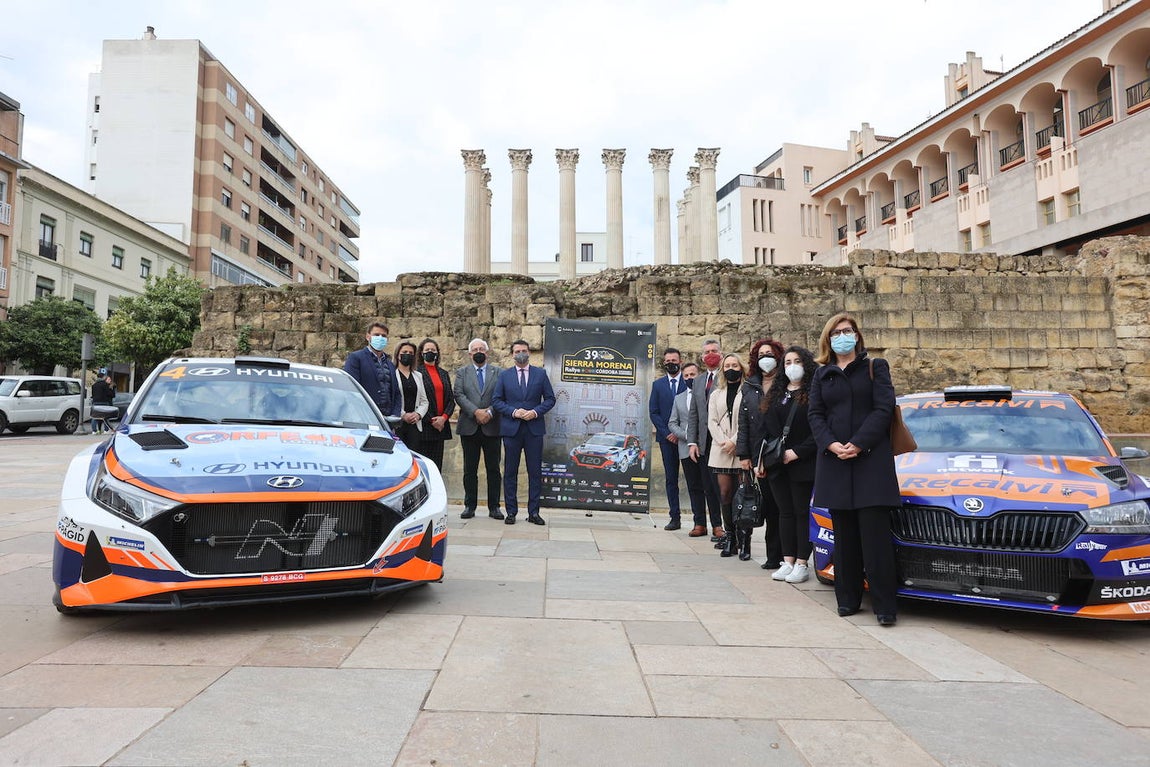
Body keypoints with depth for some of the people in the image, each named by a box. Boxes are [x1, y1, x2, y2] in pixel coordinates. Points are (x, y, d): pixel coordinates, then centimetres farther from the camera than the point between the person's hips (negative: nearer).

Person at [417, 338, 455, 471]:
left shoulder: (444, 374, 16)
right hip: (424, 425, -5)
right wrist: (431, 420, -11)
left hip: (441, 425, 5)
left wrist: (444, 417, -4)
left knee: (436, 464, 6)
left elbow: (451, 399, 12)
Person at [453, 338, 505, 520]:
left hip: (492, 428, 0)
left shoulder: (498, 373, 9)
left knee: (493, 469, 3)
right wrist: (476, 412, -15)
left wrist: (489, 412, -16)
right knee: (470, 469, 6)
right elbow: (459, 395, -3)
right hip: (469, 428, 1)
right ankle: (470, 506, 12)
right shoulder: (462, 373, 10)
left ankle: (494, 507, 9)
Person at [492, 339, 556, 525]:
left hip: (534, 428, 0)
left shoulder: (540, 374, 7)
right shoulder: (504, 375, 8)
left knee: (535, 472, 2)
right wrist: (513, 412, -11)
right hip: (511, 428, 0)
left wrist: (536, 411, -11)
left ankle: (533, 512, 9)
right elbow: (496, 400, 4)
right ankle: (511, 512, 11)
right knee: (510, 472, 4)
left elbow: (550, 398, 5)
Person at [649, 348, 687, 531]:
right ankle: (674, 518, 9)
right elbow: (653, 412, 7)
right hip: (667, 438, 3)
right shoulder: (658, 384, 11)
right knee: (671, 478, 5)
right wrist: (667, 433, -4)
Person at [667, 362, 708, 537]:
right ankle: (700, 524, 10)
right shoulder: (679, 398, 18)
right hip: (686, 449, 4)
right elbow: (672, 423, 13)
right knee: (694, 487, 5)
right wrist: (686, 435, -3)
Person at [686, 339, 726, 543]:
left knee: (721, 486, -7)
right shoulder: (699, 380, 17)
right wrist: (692, 442, 9)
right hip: (704, 442, 6)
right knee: (709, 488, 11)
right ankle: (716, 526, 22)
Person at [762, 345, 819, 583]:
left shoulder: (814, 392, -3)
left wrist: (798, 452, -15)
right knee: (785, 512, 9)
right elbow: (767, 428, 14)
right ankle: (788, 562, 14)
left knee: (803, 513, 1)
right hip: (777, 464, 6)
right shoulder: (776, 394, 16)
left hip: (802, 463, -5)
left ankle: (801, 564, 6)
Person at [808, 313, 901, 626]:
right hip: (834, 460, 3)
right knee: (844, 533, 6)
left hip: (871, 458, -3)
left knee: (874, 531, -7)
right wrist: (831, 444, -11)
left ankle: (884, 604, -1)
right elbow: (815, 414, 7)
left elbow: (884, 409, -3)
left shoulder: (875, 368, 8)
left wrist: (858, 444, -14)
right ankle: (848, 598, 14)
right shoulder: (822, 375, 15)